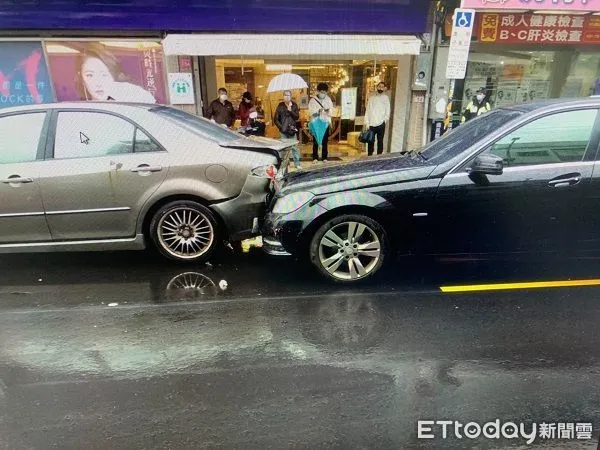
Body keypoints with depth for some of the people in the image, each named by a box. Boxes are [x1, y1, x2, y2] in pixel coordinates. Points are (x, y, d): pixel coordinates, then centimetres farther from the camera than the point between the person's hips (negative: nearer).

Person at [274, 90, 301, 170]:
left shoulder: (294, 105, 4)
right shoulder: (280, 106, 1)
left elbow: (297, 117, -2)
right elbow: (276, 119, 2)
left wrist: (290, 110, -14)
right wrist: (281, 127, -7)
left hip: (292, 130, 1)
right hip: (284, 131, -1)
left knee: (294, 147, 5)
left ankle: (297, 163, 14)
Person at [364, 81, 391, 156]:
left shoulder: (385, 98, 5)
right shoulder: (372, 97, 10)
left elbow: (388, 110, 5)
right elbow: (367, 111, 7)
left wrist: (384, 120, -7)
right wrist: (367, 123, 0)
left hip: (380, 124, -1)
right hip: (371, 124, 2)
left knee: (380, 141, 2)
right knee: (371, 141, 4)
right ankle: (369, 156, 11)